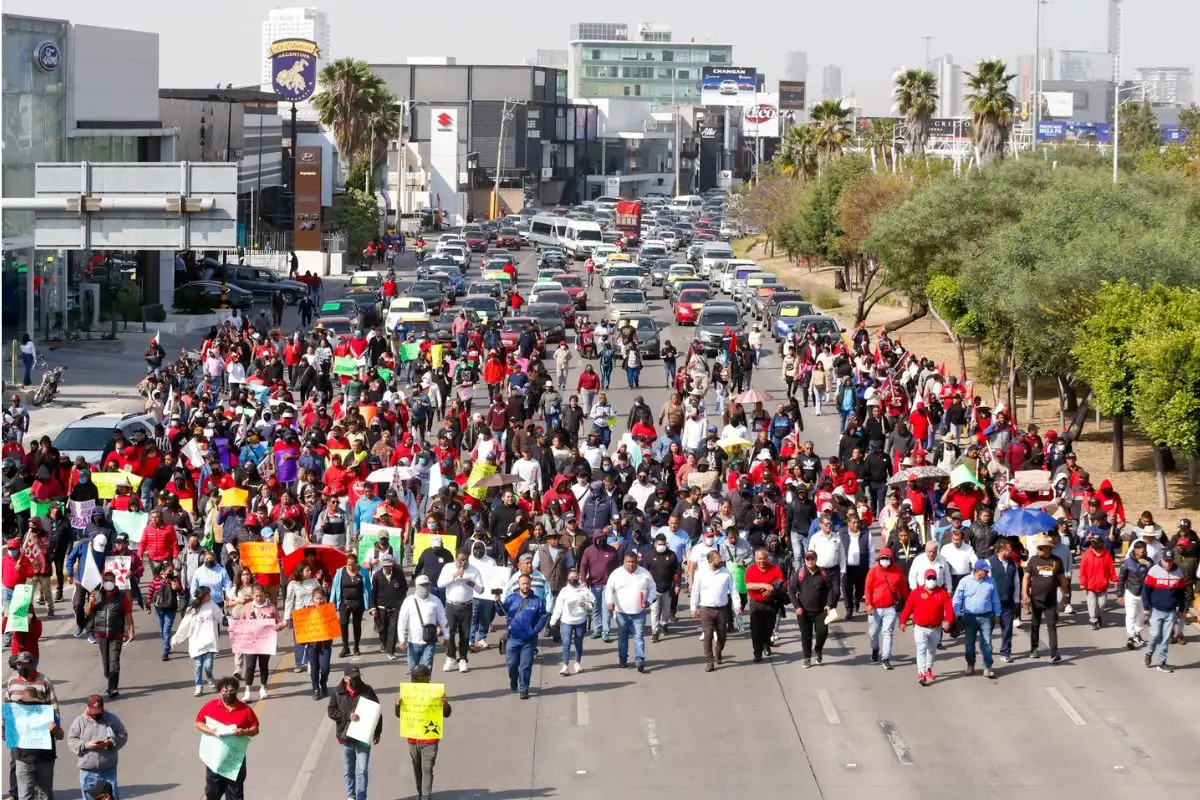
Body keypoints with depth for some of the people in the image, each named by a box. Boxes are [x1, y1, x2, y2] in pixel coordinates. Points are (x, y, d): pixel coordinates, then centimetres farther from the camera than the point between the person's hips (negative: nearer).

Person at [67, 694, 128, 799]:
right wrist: (86, 745, -19)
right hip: (87, 771, 0)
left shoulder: (112, 719, 1)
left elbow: (123, 736, 1)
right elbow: (71, 740, -3)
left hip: (108, 770, 0)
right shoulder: (80, 721, 0)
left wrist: (110, 743, -17)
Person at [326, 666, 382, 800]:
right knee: (348, 771, 12)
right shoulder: (338, 693, 0)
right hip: (345, 738, 1)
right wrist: (348, 716, -19)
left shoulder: (367, 691, -1)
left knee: (362, 771, -4)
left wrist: (377, 733, 2)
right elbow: (331, 711, -4)